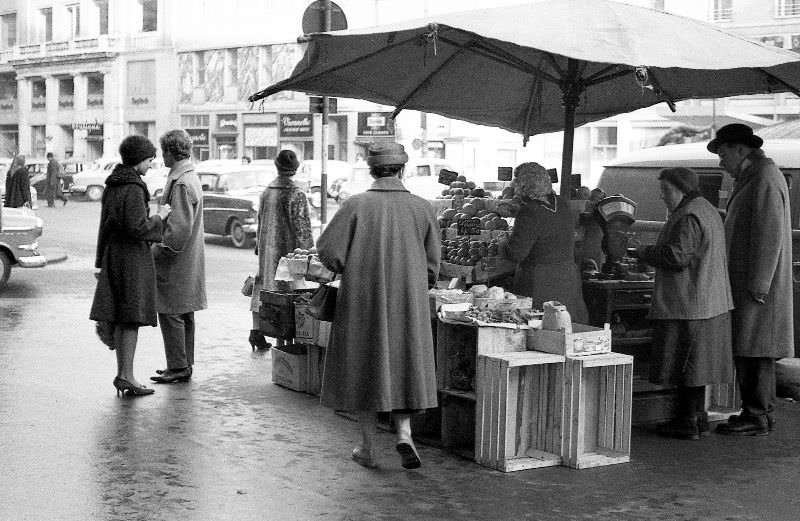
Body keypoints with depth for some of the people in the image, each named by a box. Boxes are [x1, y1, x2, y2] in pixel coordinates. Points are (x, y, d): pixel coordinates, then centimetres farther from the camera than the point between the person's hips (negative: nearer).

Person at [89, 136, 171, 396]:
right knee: (132, 318, -5)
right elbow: (138, 228, -22)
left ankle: (122, 375, 16)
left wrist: (101, 262, 21)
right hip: (133, 257, -9)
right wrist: (160, 216, -5)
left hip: (112, 254, 9)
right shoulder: (133, 189, -16)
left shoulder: (111, 186, 12)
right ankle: (126, 376, -5)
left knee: (121, 319, 11)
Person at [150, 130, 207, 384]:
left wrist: (159, 251, -16)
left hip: (176, 263, -10)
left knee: (171, 315, -4)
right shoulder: (190, 177, 14)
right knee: (184, 315, 15)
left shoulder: (181, 184, -19)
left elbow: (179, 229, -24)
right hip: (188, 260, 10)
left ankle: (178, 368, 1)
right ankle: (184, 365, 23)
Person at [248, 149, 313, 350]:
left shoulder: (266, 192, 7)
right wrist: (306, 251, -8)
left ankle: (256, 330, 11)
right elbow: (302, 227, -14)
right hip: (287, 248, -6)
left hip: (267, 249, 6)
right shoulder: (296, 195, -13)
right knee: (286, 289, 1)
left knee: (263, 285, 15)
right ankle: (282, 338, 3)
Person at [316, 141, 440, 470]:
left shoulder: (356, 205, -11)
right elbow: (432, 264, 1)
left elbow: (328, 251, -12)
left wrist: (350, 269, 9)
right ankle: (404, 432, -3)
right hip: (408, 305, 2)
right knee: (404, 366, 15)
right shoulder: (422, 208, -4)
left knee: (364, 369, 10)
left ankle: (368, 448, 15)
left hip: (362, 301, -1)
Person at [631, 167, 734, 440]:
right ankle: (698, 417, 22)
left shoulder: (688, 218, -17)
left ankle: (687, 422, 2)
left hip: (687, 305, -10)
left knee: (684, 363, -3)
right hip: (709, 303, 10)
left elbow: (677, 256, -24)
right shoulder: (708, 210, 16)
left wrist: (645, 252, -8)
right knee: (696, 362, 15)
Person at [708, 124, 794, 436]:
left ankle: (755, 418, -4)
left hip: (758, 285, -10)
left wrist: (758, 284, -22)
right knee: (756, 351, 13)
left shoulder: (765, 180, -14)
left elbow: (769, 235, -21)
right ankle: (762, 412, 19)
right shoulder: (752, 179, 18)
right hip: (748, 283, 10)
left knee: (752, 349, -8)